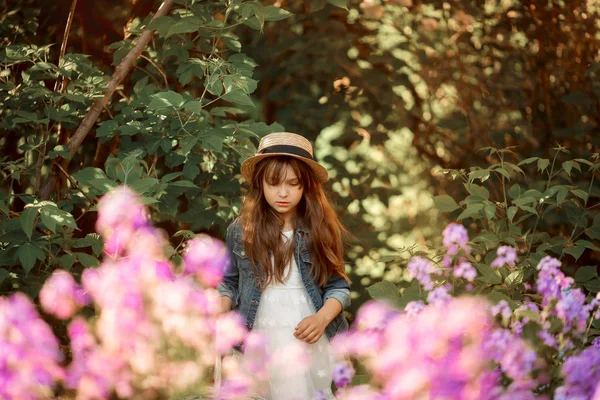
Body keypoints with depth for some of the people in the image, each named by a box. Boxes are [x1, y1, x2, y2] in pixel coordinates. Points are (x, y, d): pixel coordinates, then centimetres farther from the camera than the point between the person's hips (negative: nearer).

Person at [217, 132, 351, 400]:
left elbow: (338, 286, 0)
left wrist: (322, 318, -17)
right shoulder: (240, 231, -1)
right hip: (260, 340, 1)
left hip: (310, 339, 0)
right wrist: (219, 311, -9)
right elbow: (229, 283, 9)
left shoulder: (322, 230, -3)